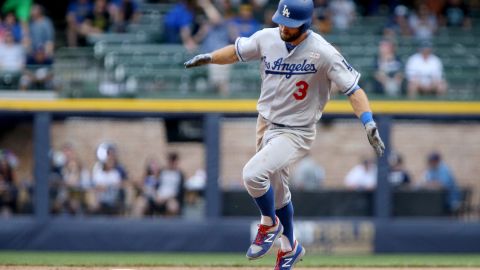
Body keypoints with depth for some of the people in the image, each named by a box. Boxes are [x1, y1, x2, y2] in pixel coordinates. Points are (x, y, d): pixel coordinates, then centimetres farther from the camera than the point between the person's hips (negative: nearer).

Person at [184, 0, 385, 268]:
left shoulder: (323, 53, -20)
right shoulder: (267, 38, -6)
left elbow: (353, 88, -20)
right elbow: (237, 51, 14)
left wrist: (369, 122, -33)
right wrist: (208, 58, 2)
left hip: (296, 133, -6)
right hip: (266, 125, 6)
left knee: (253, 174, -26)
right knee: (277, 191, 20)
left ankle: (269, 225, 2)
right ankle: (289, 248, 42)